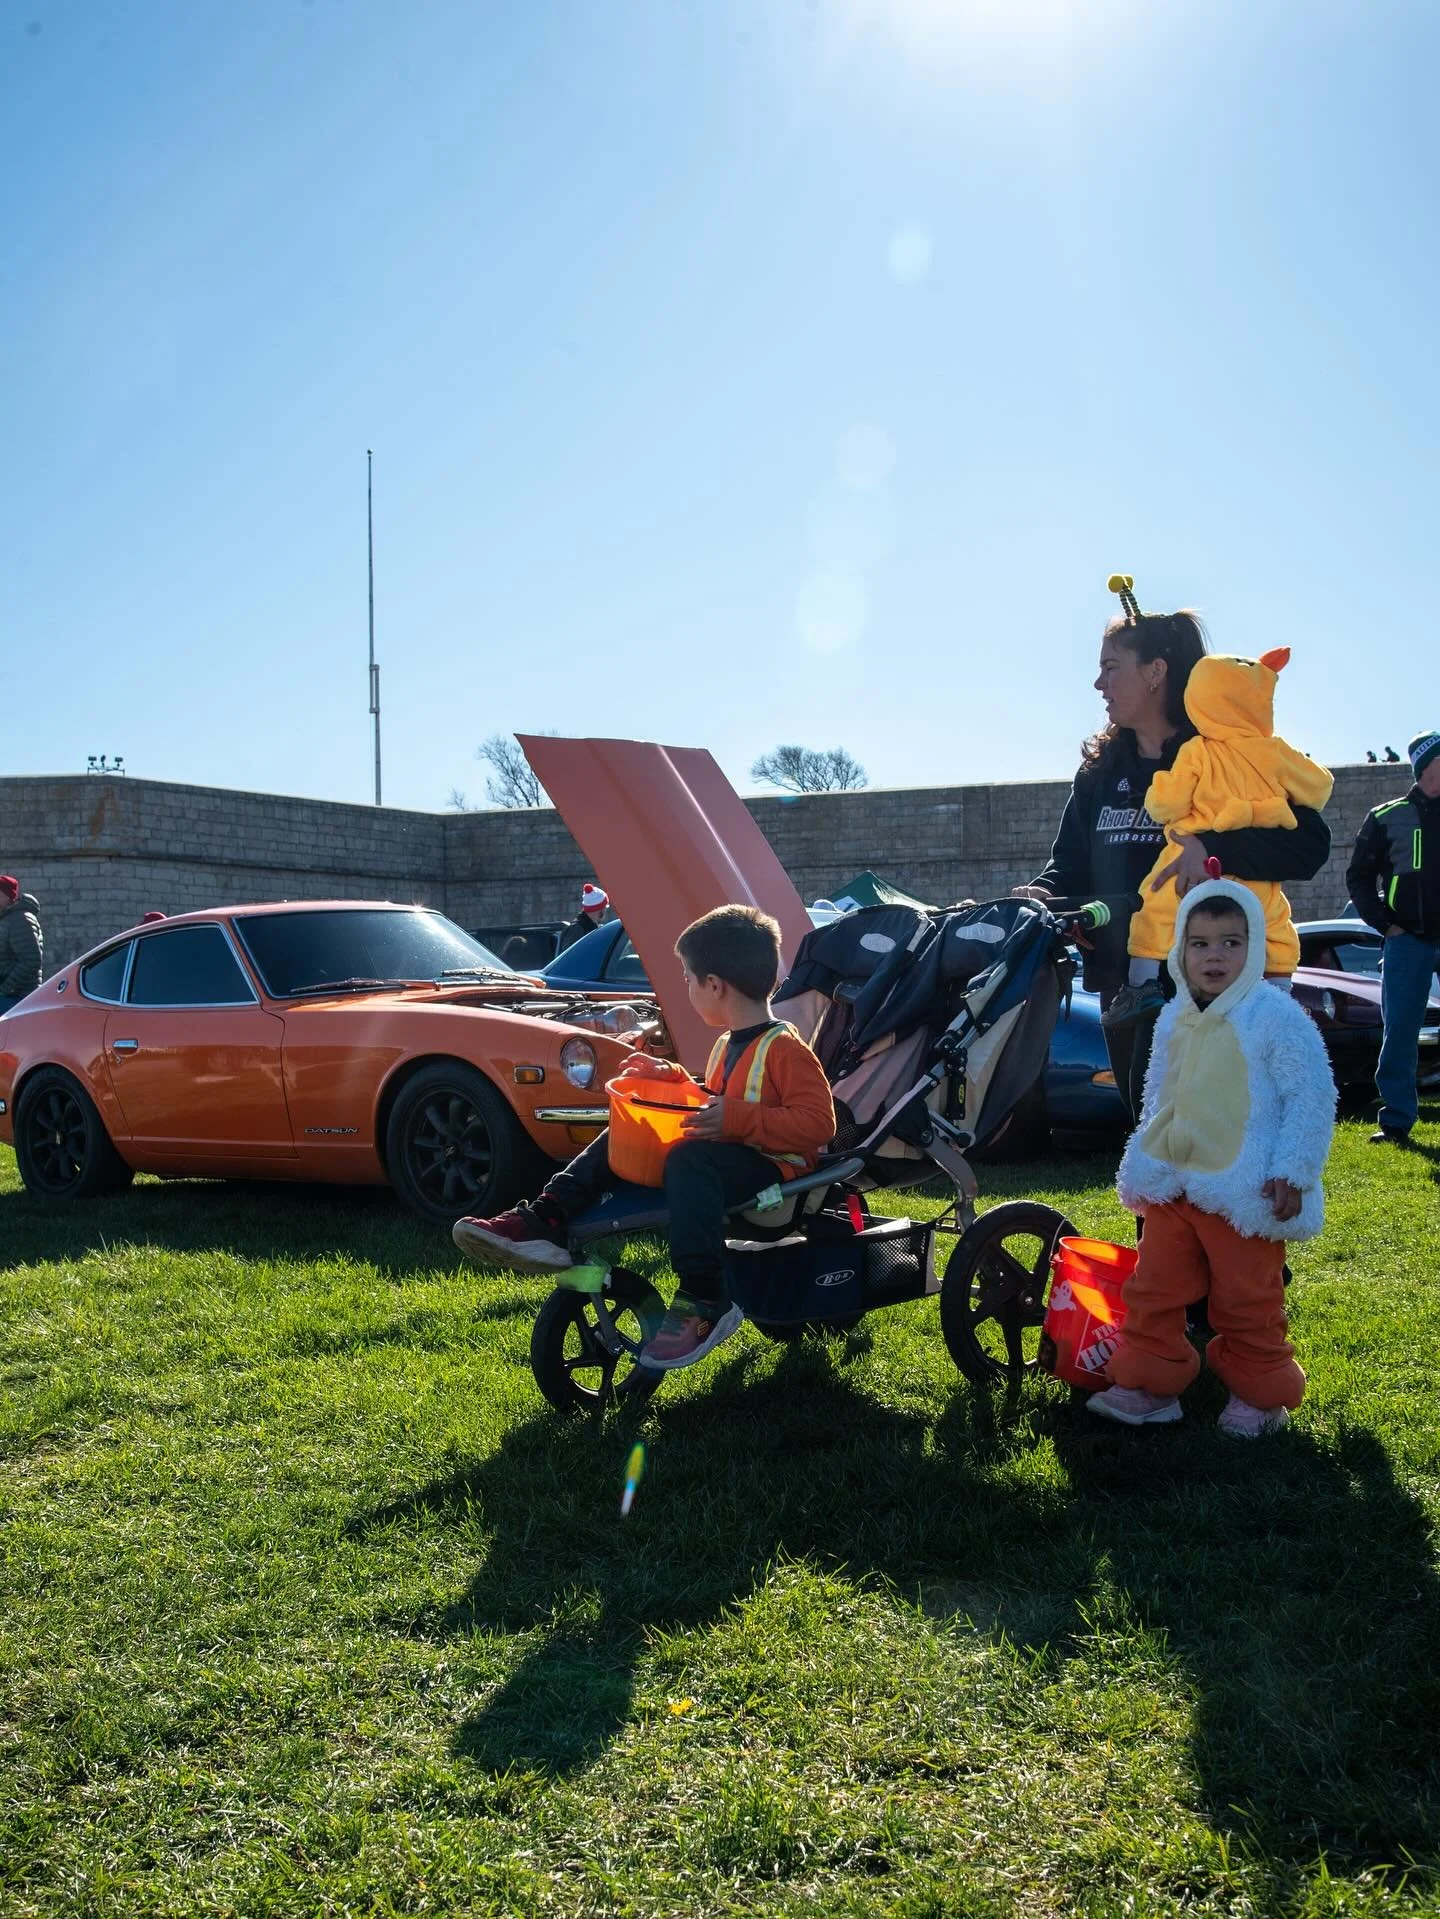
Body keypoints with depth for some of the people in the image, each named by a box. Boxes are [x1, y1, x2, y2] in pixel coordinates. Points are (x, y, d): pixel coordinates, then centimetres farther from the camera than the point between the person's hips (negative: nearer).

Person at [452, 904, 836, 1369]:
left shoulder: (783, 1048, -14)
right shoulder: (728, 1044, 17)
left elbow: (818, 1122, -23)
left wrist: (736, 1118, -29)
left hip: (770, 1165, -10)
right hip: (727, 1152, 10)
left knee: (690, 1160, -38)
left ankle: (703, 1302, -38)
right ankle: (545, 1223, -9)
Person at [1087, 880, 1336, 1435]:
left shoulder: (1277, 1016, -12)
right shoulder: (1173, 1020, 8)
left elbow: (1312, 1096, -12)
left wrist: (1292, 1173, -16)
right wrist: (1141, 1163, 18)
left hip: (1243, 1193, -6)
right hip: (1171, 1187, 6)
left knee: (1248, 1302, 6)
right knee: (1153, 1290, 10)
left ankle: (1261, 1395, 23)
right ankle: (1147, 1385, 22)